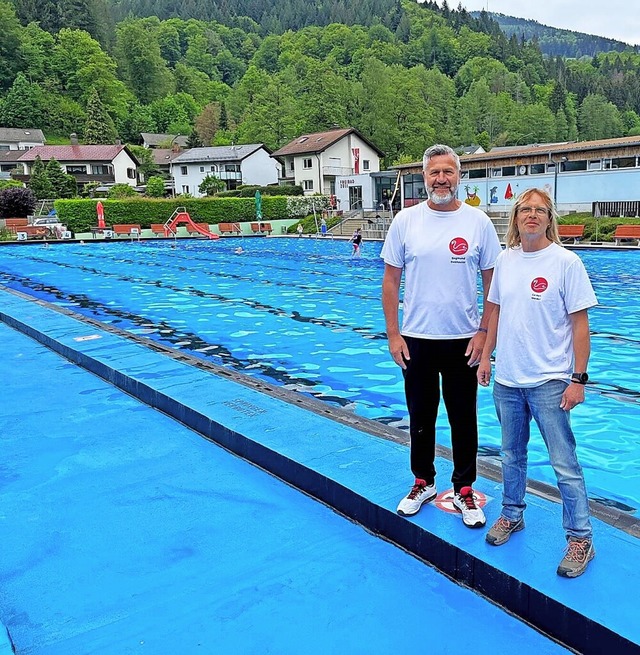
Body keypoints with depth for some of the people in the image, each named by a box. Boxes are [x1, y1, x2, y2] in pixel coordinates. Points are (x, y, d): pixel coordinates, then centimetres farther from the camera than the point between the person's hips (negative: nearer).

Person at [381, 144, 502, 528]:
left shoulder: (478, 221, -2)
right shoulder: (405, 221, -2)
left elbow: (492, 283, 2)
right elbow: (391, 281, 1)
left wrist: (484, 332, -4)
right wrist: (393, 334, -3)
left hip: (463, 341, 0)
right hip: (416, 339, 1)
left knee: (464, 419, 11)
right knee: (421, 417, 14)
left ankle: (464, 490, 28)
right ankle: (424, 483, 33)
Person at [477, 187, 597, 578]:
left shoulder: (566, 262, -10)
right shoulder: (506, 260, 4)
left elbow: (580, 325, -9)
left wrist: (579, 378, -12)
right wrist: (486, 356, 10)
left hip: (549, 381, -5)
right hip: (507, 379, 5)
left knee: (565, 463, 3)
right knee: (512, 455, 19)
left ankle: (580, 538, 19)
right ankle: (512, 515, 38)